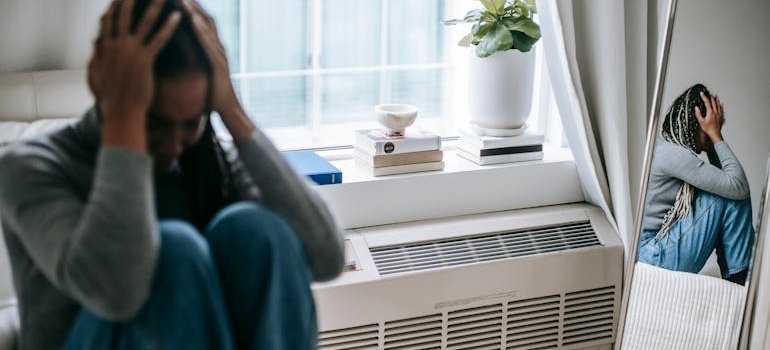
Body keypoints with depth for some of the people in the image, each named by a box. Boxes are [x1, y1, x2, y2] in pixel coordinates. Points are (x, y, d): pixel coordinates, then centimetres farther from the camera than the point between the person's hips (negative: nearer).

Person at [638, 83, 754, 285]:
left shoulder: (666, 146, 12)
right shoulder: (673, 154, -18)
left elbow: (720, 178, 16)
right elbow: (739, 186, -18)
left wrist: (714, 137, 7)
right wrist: (716, 135, -10)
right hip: (654, 258, -10)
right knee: (731, 195, -11)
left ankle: (734, 276, 13)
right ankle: (739, 280, 0)